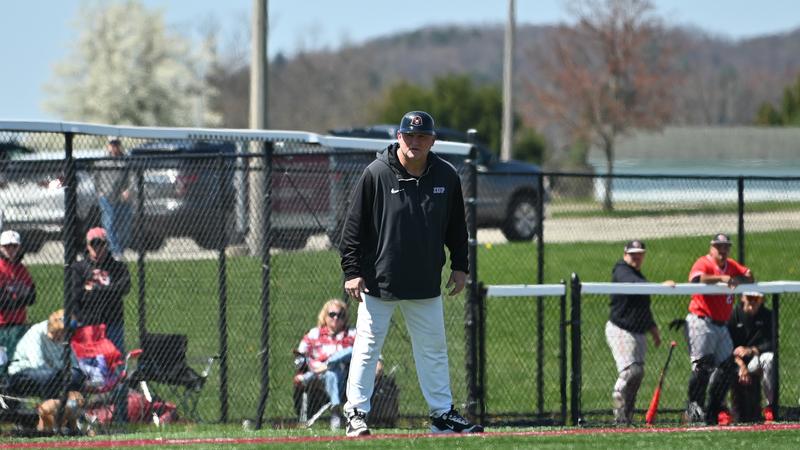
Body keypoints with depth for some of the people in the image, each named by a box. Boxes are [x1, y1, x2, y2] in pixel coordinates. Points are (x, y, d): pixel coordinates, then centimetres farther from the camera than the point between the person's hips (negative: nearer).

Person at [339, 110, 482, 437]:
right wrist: (352, 271, -11)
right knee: (367, 346, -1)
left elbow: (456, 226, 14)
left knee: (433, 349, 10)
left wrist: (460, 266, 12)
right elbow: (354, 226, -7)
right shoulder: (376, 174, -11)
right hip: (379, 283, -4)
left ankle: (442, 414, 18)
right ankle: (356, 413, 5)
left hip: (426, 284, 4)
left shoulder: (446, 176, 2)